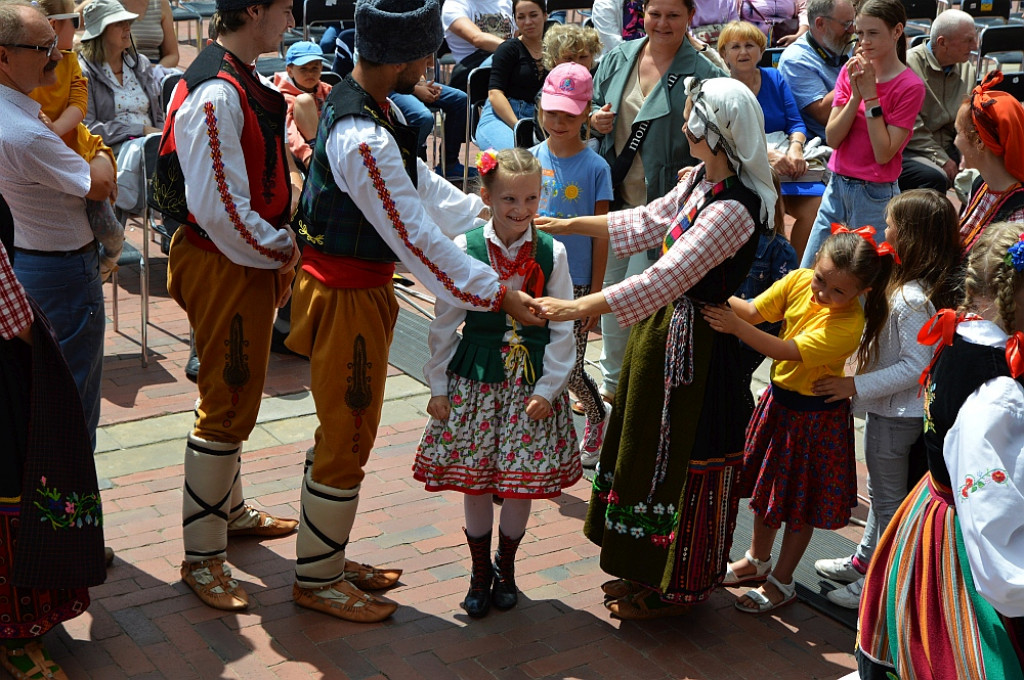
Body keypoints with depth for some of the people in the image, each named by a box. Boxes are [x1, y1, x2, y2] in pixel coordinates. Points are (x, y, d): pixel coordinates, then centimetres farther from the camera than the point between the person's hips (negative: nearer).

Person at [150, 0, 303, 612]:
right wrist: (280, 250, -14)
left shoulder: (241, 83, 9)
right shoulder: (215, 96, -24)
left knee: (234, 396, 23)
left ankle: (230, 510, 42)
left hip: (250, 261, 10)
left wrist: (281, 246, 6)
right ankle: (202, 557, 11)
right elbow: (218, 207, -27)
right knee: (228, 408, -2)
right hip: (227, 268, -10)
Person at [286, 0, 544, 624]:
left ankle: (325, 558, 36)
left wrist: (482, 212, 13)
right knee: (347, 439, 5)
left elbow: (418, 179, 15)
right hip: (349, 297, -10)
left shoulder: (353, 101, 3)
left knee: (343, 432, 20)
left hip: (349, 286, 10)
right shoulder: (365, 140, -28)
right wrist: (498, 296, -19)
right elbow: (419, 241, -26)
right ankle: (317, 581, 22)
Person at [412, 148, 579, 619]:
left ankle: (506, 568, 30)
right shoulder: (464, 249, -6)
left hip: (531, 382, 0)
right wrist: (438, 386, 2)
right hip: (475, 380, 0)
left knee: (522, 484, 6)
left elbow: (562, 329, 1)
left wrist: (548, 388, -4)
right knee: (475, 482, 7)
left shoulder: (551, 253, -4)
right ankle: (480, 571, 28)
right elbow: (444, 325, 1)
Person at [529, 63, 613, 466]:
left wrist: (595, 294, -6)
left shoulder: (595, 168, -7)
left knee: (570, 370, 2)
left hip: (575, 283, -3)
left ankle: (598, 417, 32)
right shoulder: (531, 159, 1)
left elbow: (601, 236, -5)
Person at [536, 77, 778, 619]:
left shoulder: (734, 208, -27)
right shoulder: (701, 179, 3)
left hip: (694, 344, -10)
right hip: (664, 328, 10)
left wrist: (579, 307, -33)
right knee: (648, 448, 20)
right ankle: (646, 570, 38)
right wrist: (570, 225, 18)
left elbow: (664, 279, -32)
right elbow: (647, 222, 17)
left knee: (679, 462, 5)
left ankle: (672, 590, 25)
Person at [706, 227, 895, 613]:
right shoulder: (798, 281, -12)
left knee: (800, 501, 10)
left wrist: (736, 327, -42)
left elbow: (787, 351, -35)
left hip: (816, 416, -6)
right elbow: (754, 311, -15)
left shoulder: (849, 324, -31)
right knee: (767, 484, 22)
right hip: (779, 399, 6)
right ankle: (758, 560, 43)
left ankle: (781, 582, 27)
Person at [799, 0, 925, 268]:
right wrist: (856, 94, -15)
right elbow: (832, 139, -3)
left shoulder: (910, 86, -10)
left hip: (875, 194, -5)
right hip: (837, 186, 5)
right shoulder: (851, 71, 4)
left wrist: (870, 95, -17)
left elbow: (884, 154, -17)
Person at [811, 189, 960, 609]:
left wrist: (856, 386, -26)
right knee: (881, 491, 24)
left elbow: (917, 365, -28)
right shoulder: (923, 287, 1)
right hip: (890, 410, 10)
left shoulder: (912, 299, -29)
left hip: (894, 416, -10)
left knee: (887, 498, 6)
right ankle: (865, 560, 41)